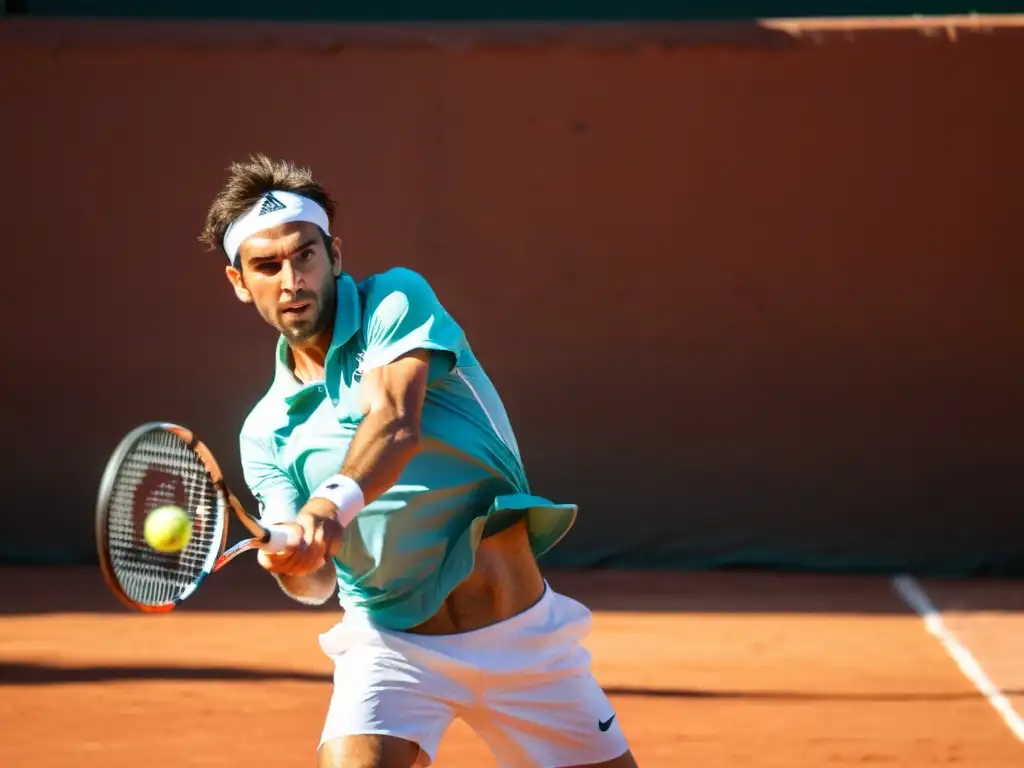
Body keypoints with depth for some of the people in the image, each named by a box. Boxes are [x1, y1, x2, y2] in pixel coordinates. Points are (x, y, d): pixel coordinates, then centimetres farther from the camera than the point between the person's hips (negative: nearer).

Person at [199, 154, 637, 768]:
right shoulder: (267, 433, 4)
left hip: (523, 633, -1)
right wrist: (291, 563, -30)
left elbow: (395, 420, -25)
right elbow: (317, 582, -5)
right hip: (391, 644, 1)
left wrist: (337, 502, -45)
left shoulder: (398, 300, -5)